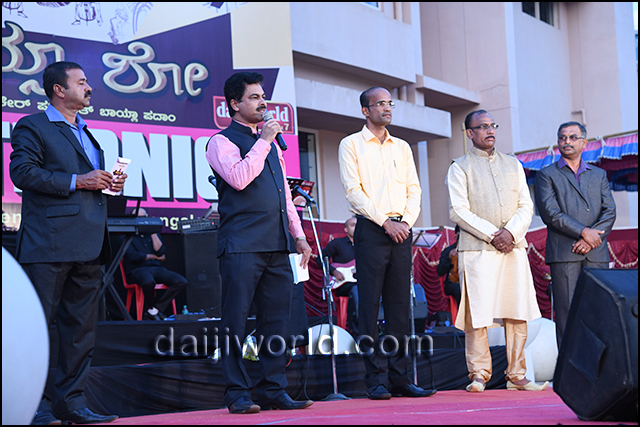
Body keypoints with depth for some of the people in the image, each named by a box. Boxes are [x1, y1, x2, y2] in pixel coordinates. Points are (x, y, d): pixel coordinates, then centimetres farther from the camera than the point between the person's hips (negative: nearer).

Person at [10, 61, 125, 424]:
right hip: (49, 243, -8)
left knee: (83, 327, 8)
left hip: (88, 245, 8)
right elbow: (22, 172, -12)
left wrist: (109, 183, 9)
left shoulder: (86, 133, 24)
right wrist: (76, 181, -16)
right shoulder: (32, 127, 0)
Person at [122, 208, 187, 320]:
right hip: (138, 270, -5)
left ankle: (154, 310, -19)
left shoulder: (153, 234, 22)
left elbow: (160, 251, 3)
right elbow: (133, 256, -9)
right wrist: (155, 256, 1)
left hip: (156, 268, 5)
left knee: (182, 282, -20)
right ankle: (151, 309, -12)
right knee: (148, 282, -42)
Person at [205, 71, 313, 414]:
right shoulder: (222, 141, 1)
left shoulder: (270, 143, 24)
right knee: (235, 322, -4)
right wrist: (263, 141, -13)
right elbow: (238, 178, -18)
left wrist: (298, 234, 19)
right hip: (241, 246, -7)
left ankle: (273, 391, 12)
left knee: (276, 320, 6)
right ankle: (237, 394, 2)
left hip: (277, 245, 7)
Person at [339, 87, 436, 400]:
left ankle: (399, 377, 7)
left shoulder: (402, 147, 19)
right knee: (370, 305, -5)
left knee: (400, 304, 3)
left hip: (401, 230, 5)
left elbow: (414, 189, 15)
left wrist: (406, 221, -3)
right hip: (371, 229, -5)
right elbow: (353, 190, -6)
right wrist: (385, 221, -12)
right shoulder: (351, 145, 4)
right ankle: (376, 379, -2)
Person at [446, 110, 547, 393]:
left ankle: (516, 376, 8)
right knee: (477, 315, -6)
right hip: (477, 250, -4)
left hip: (514, 248, 4)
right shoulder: (459, 167, 6)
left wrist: (510, 232, -7)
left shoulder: (513, 165, 19)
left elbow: (526, 206, 12)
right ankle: (479, 375, 3)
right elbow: (458, 211, -4)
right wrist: (492, 235, -11)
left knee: (518, 314, 1)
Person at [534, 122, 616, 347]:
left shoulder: (599, 175, 20)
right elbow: (550, 212, -4)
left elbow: (610, 212, 9)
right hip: (564, 254, -3)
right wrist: (583, 232, -13)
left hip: (596, 254, 3)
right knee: (567, 313, -6)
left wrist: (591, 238, -8)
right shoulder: (547, 175, 10)